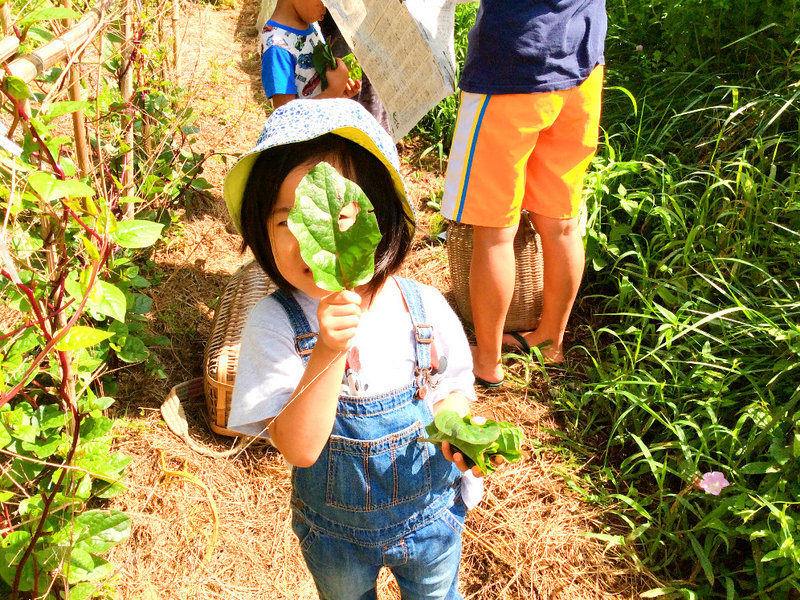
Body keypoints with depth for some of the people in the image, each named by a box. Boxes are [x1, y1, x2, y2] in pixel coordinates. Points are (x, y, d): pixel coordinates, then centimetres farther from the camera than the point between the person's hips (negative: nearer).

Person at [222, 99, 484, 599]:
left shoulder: (425, 309, -20)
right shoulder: (274, 324, -25)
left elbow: (450, 391, -3)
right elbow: (299, 449, -29)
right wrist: (329, 351, -42)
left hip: (429, 515, 1)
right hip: (336, 533, 0)